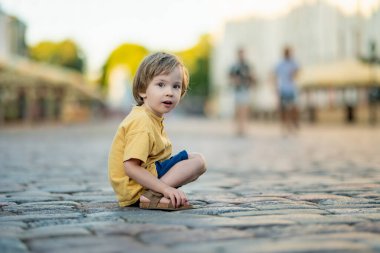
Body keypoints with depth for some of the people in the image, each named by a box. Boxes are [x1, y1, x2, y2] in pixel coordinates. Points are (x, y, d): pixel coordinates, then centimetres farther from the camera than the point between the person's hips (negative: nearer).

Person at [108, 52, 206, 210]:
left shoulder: (152, 117, 11)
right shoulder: (142, 122, -22)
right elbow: (130, 167, -27)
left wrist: (165, 188, 9)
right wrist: (164, 188, -28)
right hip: (135, 187, -11)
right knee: (198, 161, -12)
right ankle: (152, 196, -23)